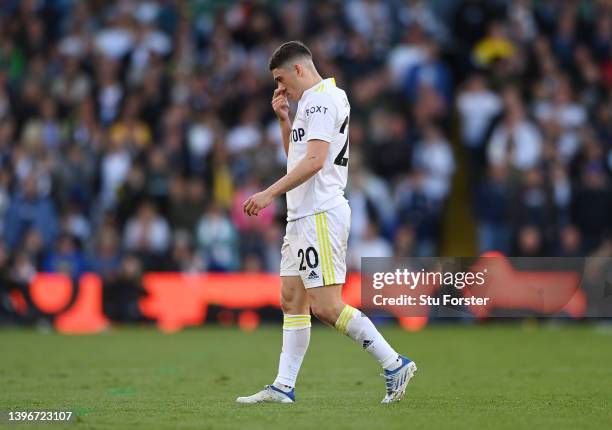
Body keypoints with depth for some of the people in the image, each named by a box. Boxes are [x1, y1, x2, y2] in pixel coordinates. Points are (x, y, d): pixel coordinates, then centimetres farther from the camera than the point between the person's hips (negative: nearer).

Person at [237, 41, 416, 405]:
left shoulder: (321, 99, -12)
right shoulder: (314, 100, 20)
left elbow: (314, 160, -23)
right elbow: (296, 155, 31)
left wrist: (270, 193, -23)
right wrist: (284, 119, 17)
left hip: (321, 214, -11)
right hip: (303, 215, 11)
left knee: (325, 306, -14)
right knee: (292, 301, 8)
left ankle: (395, 364, -10)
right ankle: (284, 386, 8)